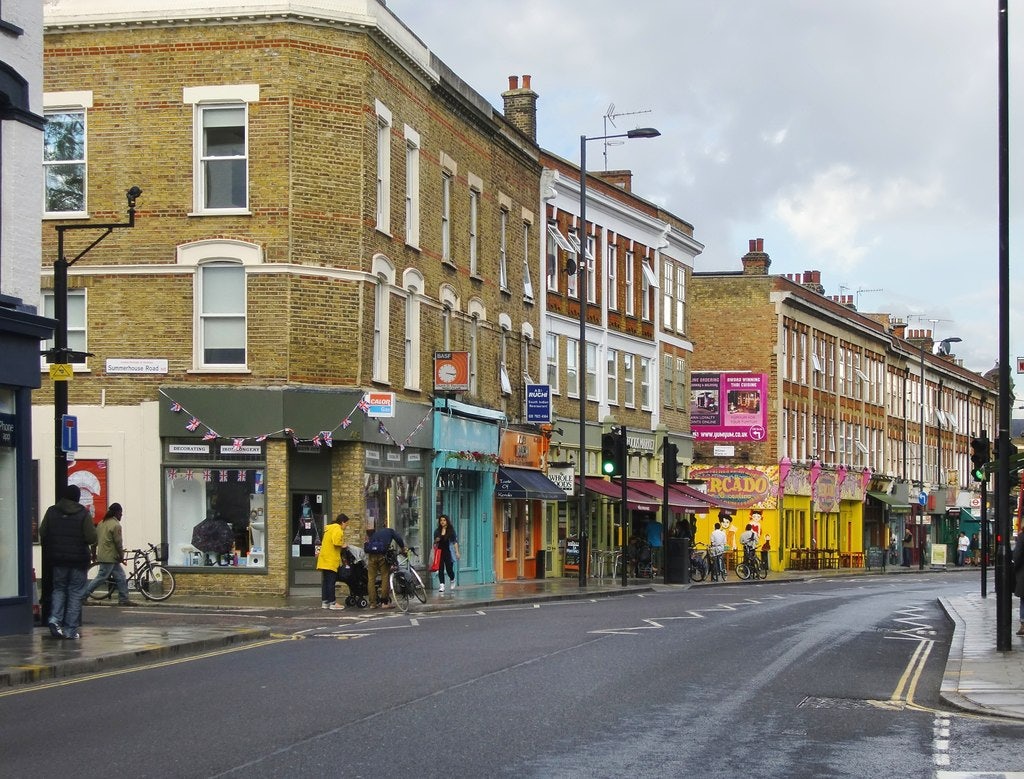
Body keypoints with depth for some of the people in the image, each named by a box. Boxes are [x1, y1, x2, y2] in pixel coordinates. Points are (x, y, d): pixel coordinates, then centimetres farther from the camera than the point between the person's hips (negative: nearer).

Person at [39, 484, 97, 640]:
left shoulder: (51, 511, 1)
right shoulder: (83, 514, -9)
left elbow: (42, 533, 4)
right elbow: (91, 538, -14)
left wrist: (49, 549, 20)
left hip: (57, 558, 3)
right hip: (79, 559, -3)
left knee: (59, 589, 17)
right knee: (75, 593, 4)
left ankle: (55, 619, -6)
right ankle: (71, 630, 2)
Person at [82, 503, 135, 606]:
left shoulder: (101, 523, 12)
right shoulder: (116, 525, -15)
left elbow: (95, 539, 15)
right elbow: (118, 543, -15)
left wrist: (94, 553, 23)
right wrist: (121, 556, -3)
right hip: (110, 557, -9)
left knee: (121, 577, 12)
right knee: (101, 578, -4)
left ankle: (124, 599, 13)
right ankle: (82, 596, -2)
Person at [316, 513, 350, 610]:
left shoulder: (329, 528, 19)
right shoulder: (338, 529, -10)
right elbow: (336, 542, -24)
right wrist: (343, 545, -7)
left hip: (324, 560, 9)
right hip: (331, 560, -9)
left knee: (325, 581, 11)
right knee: (331, 581, -7)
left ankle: (324, 602, 13)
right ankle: (333, 603, -6)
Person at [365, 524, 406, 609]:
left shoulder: (375, 533, 35)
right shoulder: (390, 531, 23)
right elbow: (399, 539, 7)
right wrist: (403, 550, 19)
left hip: (371, 554, 4)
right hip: (382, 554, -4)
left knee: (371, 579, 6)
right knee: (385, 577, 3)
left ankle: (373, 603, 5)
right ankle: (384, 602, -1)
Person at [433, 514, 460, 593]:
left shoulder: (451, 530, 1)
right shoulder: (437, 531, 9)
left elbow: (455, 542, 1)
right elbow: (435, 543, 17)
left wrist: (457, 552, -5)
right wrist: (436, 541, -7)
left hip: (448, 552, -3)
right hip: (440, 552, 3)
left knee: (449, 569, -3)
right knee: (440, 569, -4)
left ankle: (452, 580, 28)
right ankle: (442, 585, -1)